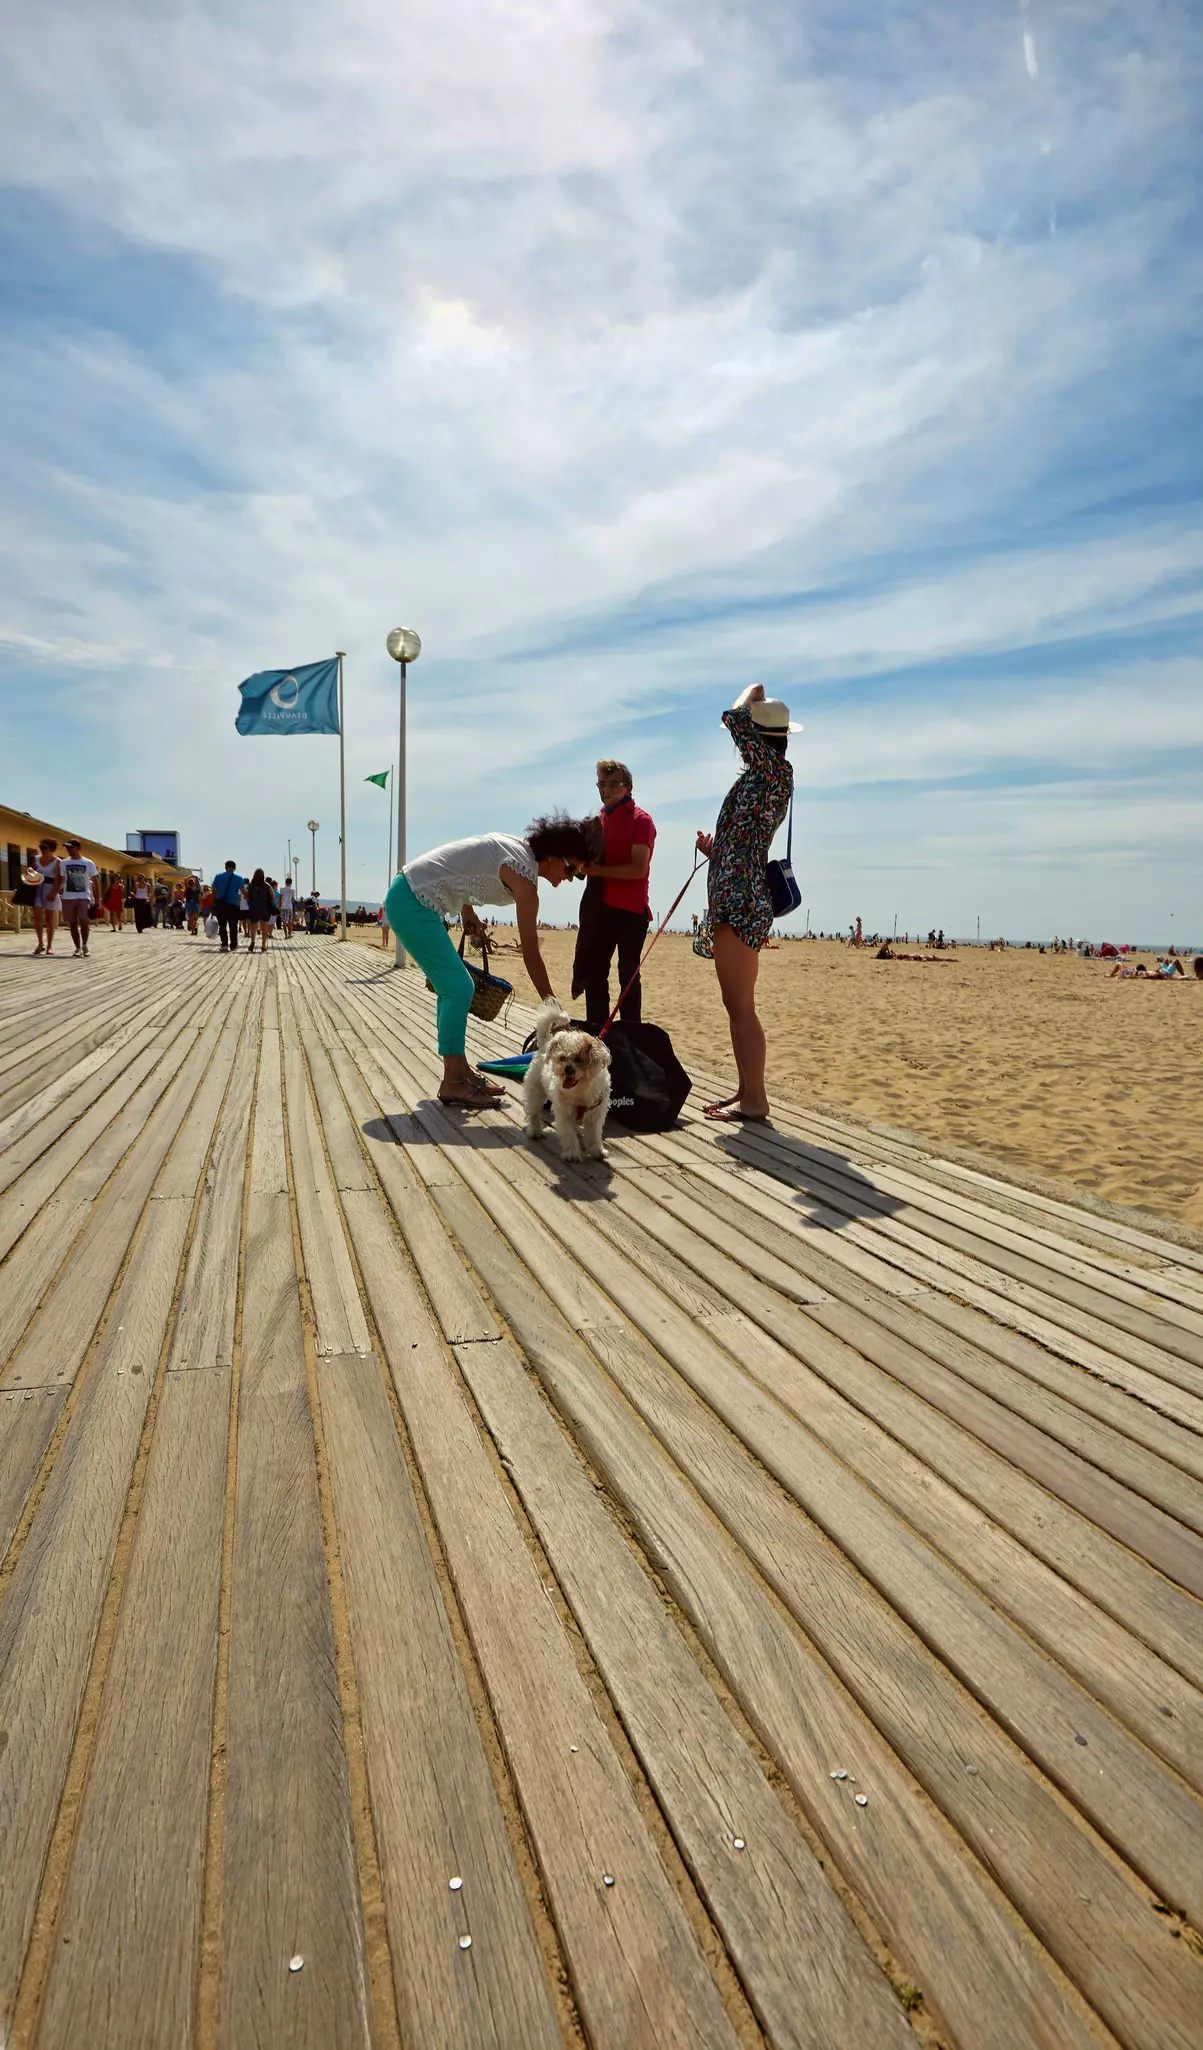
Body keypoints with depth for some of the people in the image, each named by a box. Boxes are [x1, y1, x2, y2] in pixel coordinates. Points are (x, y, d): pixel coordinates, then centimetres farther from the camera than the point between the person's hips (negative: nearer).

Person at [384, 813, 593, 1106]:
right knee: (459, 988, -7)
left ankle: (459, 1071, 19)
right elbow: (531, 954, -16)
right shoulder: (524, 875, -17)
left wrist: (467, 912, 16)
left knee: (453, 988, 12)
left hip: (409, 898, 10)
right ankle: (452, 1083, 0)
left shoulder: (518, 847, 8)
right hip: (411, 903, -10)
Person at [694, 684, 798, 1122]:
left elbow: (735, 718, -16)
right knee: (737, 1006, 13)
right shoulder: (761, 778, 20)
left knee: (740, 1007, -8)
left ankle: (754, 1100, -3)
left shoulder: (774, 771, -8)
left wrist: (752, 692, 3)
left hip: (741, 904, -10)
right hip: (734, 904, 10)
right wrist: (714, 849, 11)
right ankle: (746, 1092, 20)